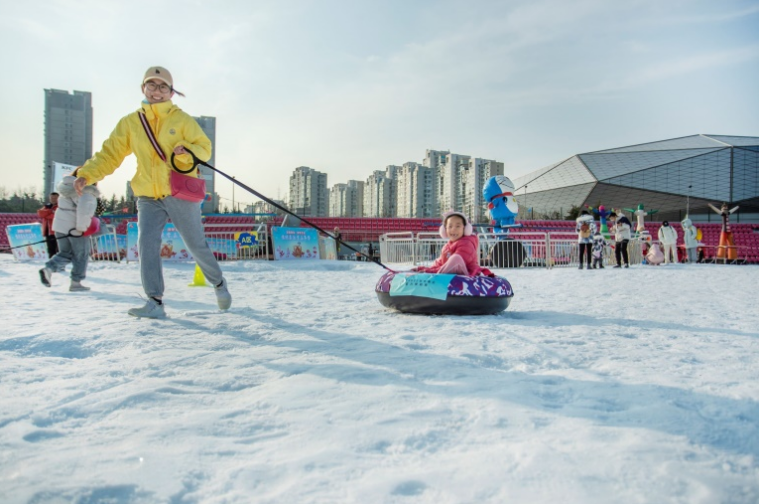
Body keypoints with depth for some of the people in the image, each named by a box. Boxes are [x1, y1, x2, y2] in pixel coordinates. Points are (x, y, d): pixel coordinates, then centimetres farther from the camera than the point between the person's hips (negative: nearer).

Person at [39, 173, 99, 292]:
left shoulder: (67, 187, 15)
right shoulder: (86, 192, -14)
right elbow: (84, 209, -28)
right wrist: (81, 227, -22)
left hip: (60, 225, 8)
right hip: (75, 228, -8)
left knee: (65, 253, 17)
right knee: (81, 255, 6)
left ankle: (48, 269, -6)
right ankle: (76, 283, 8)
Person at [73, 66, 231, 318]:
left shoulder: (182, 119, 1)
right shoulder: (130, 123, 8)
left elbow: (204, 147, -1)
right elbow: (109, 154, 6)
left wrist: (186, 151, -23)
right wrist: (87, 174, -8)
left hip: (180, 195, -2)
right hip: (148, 198, 2)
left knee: (197, 245, 7)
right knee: (146, 243, -14)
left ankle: (218, 283, 30)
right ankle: (155, 302, -9)